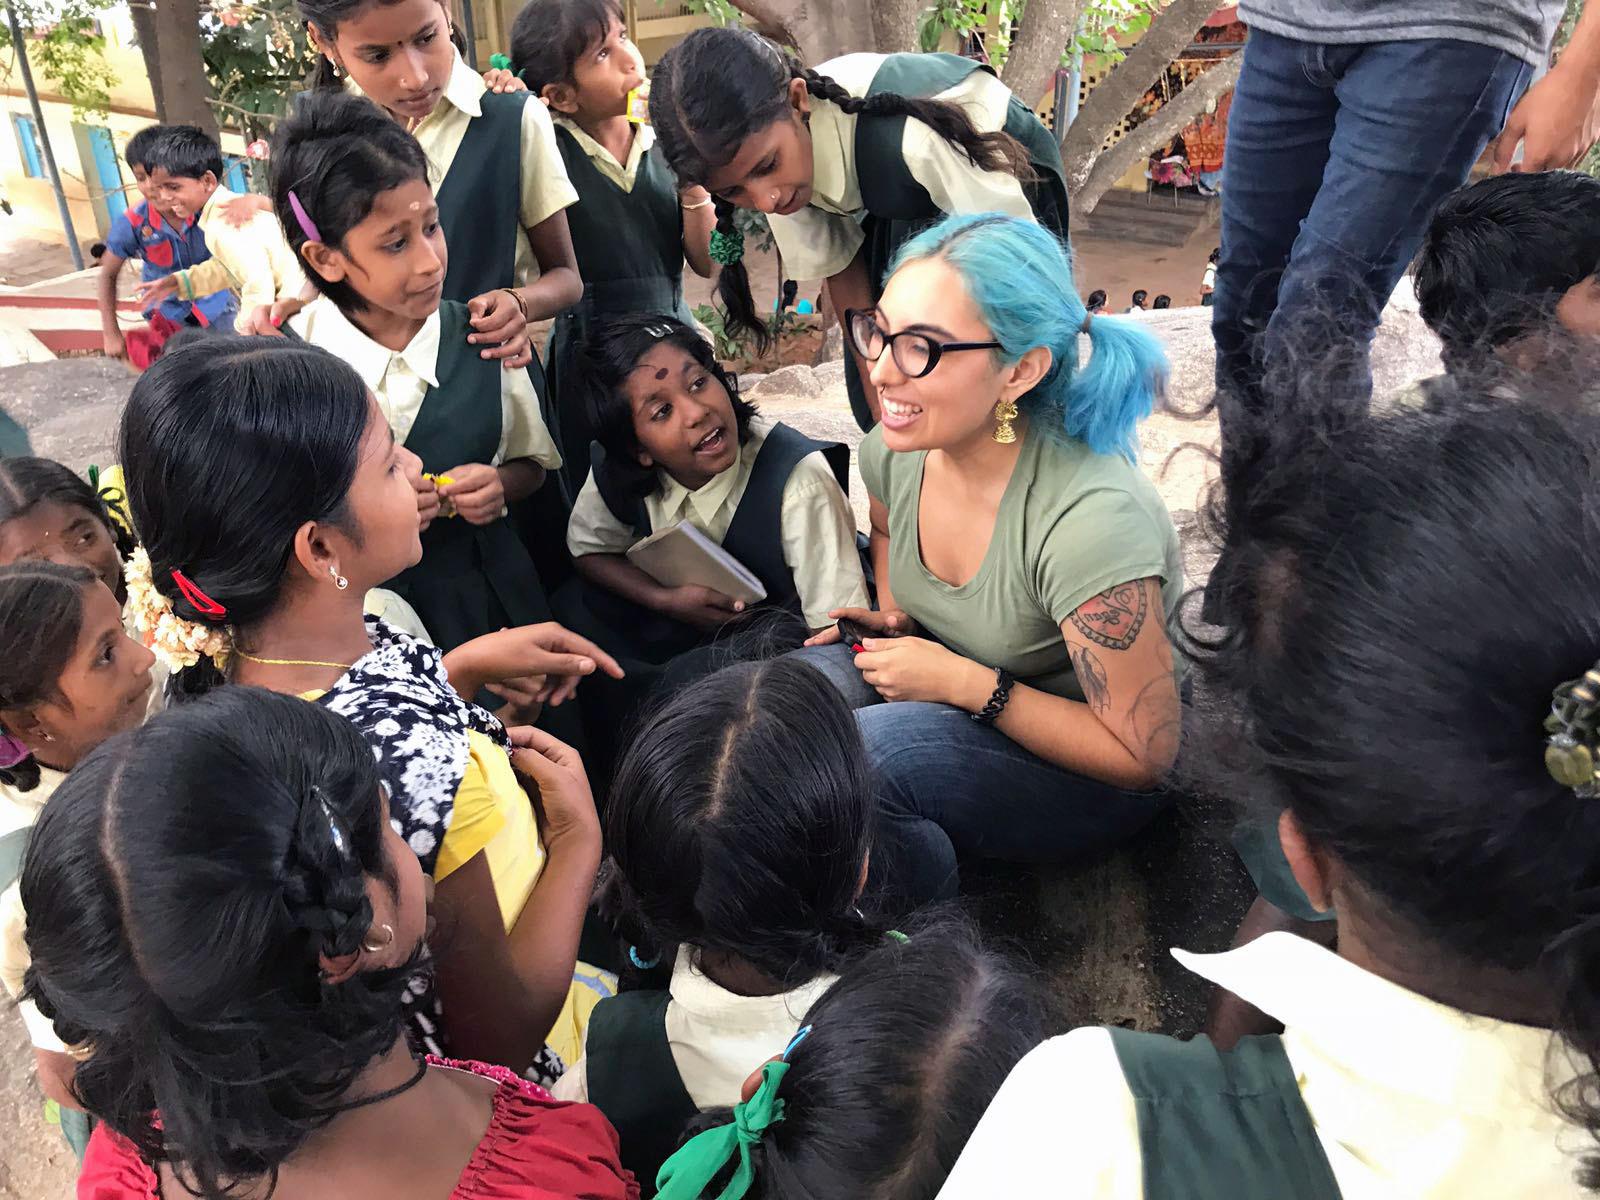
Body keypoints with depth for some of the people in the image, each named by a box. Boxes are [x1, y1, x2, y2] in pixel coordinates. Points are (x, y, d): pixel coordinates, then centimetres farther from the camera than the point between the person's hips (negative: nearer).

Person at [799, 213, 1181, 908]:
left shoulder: (1090, 521, -33)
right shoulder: (895, 451, -11)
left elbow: (1143, 758, -23)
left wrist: (965, 682, -26)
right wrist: (894, 620, -1)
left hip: (1088, 773, -6)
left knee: (865, 752, -31)